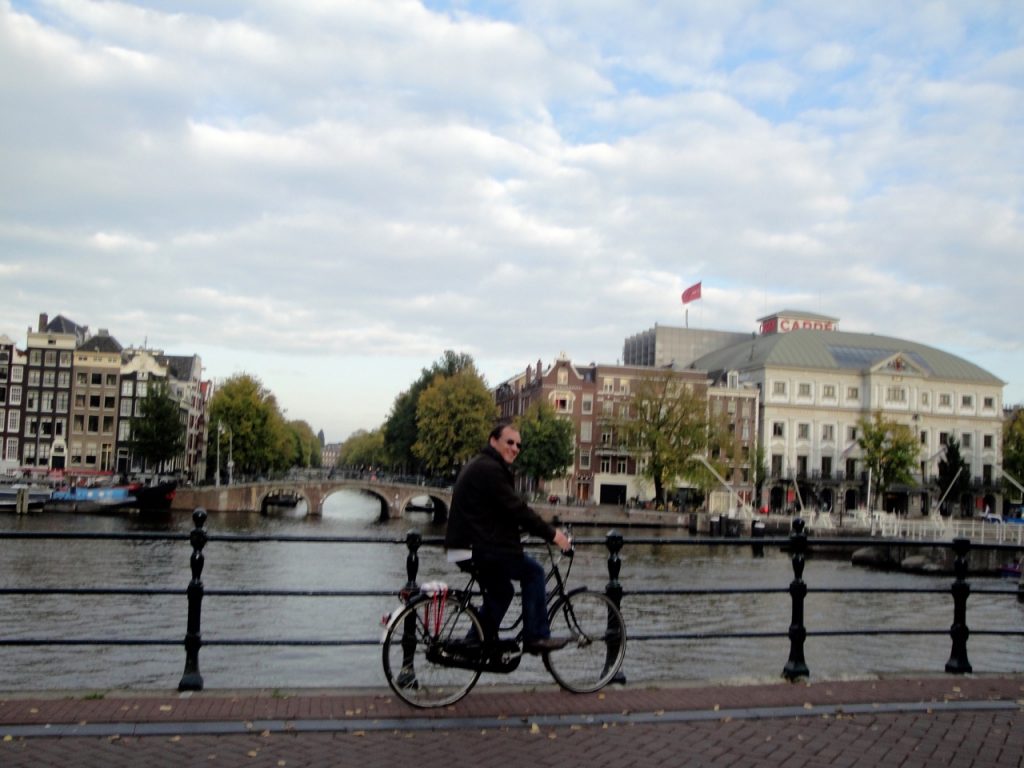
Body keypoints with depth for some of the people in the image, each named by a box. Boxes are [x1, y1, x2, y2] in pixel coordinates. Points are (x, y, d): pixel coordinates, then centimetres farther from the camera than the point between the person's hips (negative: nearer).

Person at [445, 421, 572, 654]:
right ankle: (536, 637, 1)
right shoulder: (489, 469, -15)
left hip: (470, 547, 11)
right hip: (478, 548, -11)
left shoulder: (480, 466, 20)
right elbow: (515, 509, -19)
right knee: (533, 572, -3)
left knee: (501, 592, 19)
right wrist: (551, 533, -14)